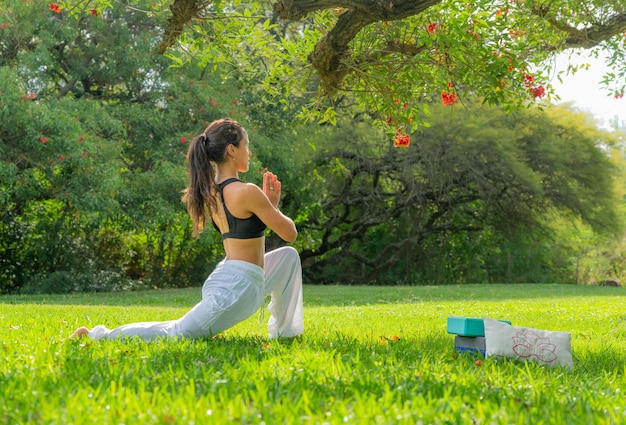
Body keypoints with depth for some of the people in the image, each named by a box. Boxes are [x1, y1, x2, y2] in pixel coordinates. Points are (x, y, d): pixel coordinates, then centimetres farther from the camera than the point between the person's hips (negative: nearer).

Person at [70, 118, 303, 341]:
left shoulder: (212, 191, 8)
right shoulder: (247, 192, -19)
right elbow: (290, 234, -10)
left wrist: (270, 203, 10)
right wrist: (273, 206, 7)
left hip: (225, 275, 9)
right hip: (238, 287, -9)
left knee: (288, 256, 24)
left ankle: (284, 331, 23)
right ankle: (102, 335, 1)